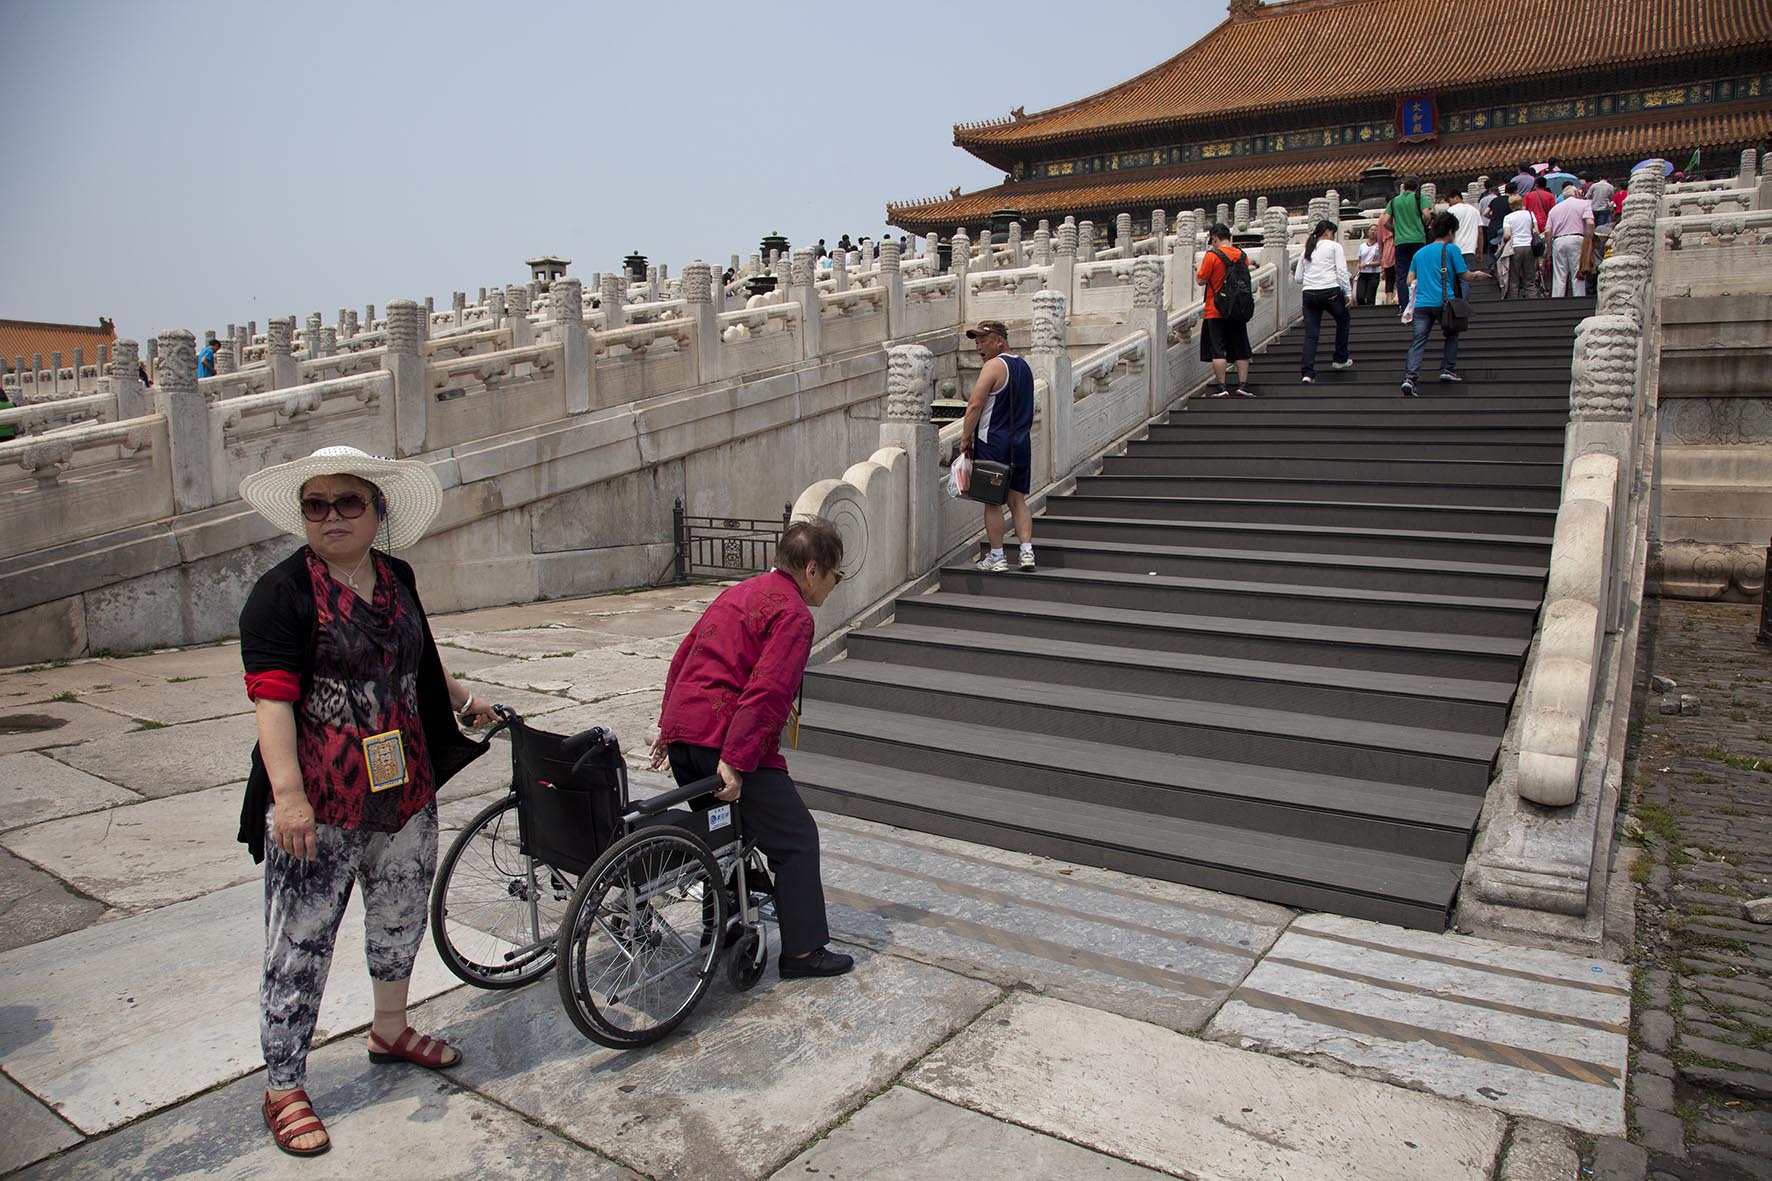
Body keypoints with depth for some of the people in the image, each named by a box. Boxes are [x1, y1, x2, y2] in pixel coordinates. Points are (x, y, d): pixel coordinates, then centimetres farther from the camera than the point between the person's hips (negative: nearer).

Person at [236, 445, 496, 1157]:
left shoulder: (395, 577, 6)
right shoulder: (282, 593, -12)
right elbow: (272, 700, -19)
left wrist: (464, 701, 35)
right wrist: (288, 795, -27)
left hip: (405, 791, 7)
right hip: (318, 808, -6)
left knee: (401, 918, 21)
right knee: (301, 943, 2)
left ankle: (390, 1031, 42)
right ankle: (283, 1088, 18)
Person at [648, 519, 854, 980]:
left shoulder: (739, 592, 19)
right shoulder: (793, 614, -10)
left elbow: (683, 655, 23)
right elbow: (765, 691, -22)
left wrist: (667, 724, 25)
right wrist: (735, 761, -23)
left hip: (681, 735, 9)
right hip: (726, 740, -9)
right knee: (796, 839, 2)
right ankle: (803, 950, 9)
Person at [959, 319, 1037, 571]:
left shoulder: (994, 366, -11)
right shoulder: (1024, 366, 15)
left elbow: (974, 406, -17)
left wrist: (965, 439, -11)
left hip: (993, 444, -7)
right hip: (1021, 444, 7)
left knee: (992, 501, 1)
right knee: (1018, 500, 10)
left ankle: (997, 557, 4)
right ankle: (1027, 552, 3)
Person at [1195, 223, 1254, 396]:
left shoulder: (1212, 255, -10)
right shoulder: (1242, 255, 6)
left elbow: (1201, 280, -9)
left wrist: (1201, 263, 7)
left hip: (1216, 311, -5)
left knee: (1217, 351, -2)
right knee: (1241, 350, 10)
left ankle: (1223, 387, -6)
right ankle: (1243, 385, 6)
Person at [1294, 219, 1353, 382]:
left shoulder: (1306, 251, 19)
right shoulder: (1334, 246, 4)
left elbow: (1298, 279, 16)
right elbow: (1342, 271, -5)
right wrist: (1349, 293, -3)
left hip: (1308, 294, 4)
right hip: (1330, 292, -4)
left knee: (1310, 334, 1)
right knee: (1343, 320, 23)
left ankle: (1307, 373, -12)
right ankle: (1341, 359, 27)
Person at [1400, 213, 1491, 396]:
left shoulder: (1419, 253, 18)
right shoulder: (1451, 249, 5)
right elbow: (1464, 275, 5)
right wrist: (1476, 275, 24)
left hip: (1422, 304, 3)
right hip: (1443, 302, -3)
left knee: (1417, 342, -6)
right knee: (1451, 335, 21)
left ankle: (1409, 377, -23)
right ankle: (1448, 370, 14)